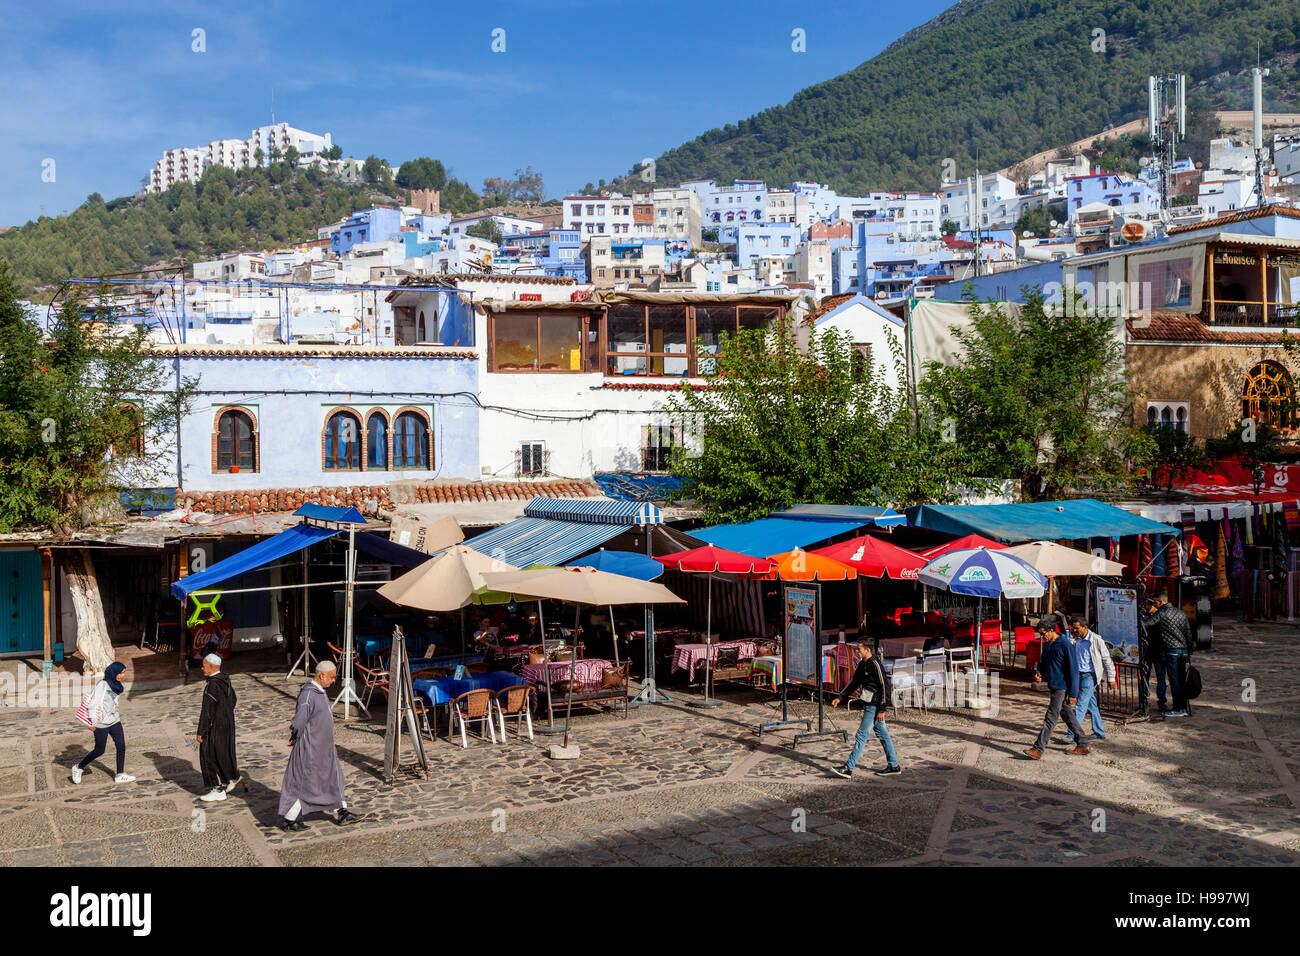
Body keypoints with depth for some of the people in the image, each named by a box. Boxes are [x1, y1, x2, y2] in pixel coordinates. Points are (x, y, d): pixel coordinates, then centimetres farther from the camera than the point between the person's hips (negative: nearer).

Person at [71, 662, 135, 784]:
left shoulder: (115, 686, 7)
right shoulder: (102, 685, -19)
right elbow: (94, 703, -21)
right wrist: (93, 722, -21)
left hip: (114, 721, 7)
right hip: (101, 724, -7)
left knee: (121, 746, 0)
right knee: (99, 750, 4)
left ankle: (120, 774, 6)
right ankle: (79, 768, 25)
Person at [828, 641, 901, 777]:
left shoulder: (875, 665, -17)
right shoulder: (862, 663, 11)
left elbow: (883, 687, -18)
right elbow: (854, 683, 19)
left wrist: (881, 710, -18)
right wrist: (840, 697, 13)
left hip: (874, 707, -9)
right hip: (868, 705, 9)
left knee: (862, 736, -7)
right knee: (882, 734, 14)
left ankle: (848, 768, -6)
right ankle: (893, 765, 22)